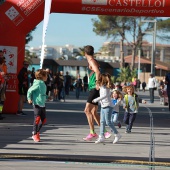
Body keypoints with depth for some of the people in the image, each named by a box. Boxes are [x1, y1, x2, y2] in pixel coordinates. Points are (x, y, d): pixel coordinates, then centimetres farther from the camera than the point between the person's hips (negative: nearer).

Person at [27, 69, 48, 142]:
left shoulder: (43, 84, 12)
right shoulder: (38, 84, -14)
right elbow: (30, 90, -14)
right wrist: (29, 99, -20)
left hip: (42, 104, 9)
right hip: (37, 104, -9)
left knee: (43, 120, 10)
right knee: (37, 119, -9)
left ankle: (37, 132, 26)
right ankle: (35, 134, 1)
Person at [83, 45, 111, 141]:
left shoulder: (92, 61, -10)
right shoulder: (94, 61, 19)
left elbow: (97, 72, -26)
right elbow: (98, 73, 27)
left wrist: (97, 84, -23)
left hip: (95, 89, -10)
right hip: (93, 89, 10)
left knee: (87, 110, -12)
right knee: (94, 112, 11)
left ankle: (92, 133, -15)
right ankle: (104, 132, 13)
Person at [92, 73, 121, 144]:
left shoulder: (105, 88, -15)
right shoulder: (101, 87, 12)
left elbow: (105, 95, -28)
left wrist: (96, 100, -28)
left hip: (107, 106, -9)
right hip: (103, 106, 9)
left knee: (108, 122, -8)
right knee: (102, 122, 6)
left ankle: (117, 135, 2)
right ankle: (101, 137, 7)